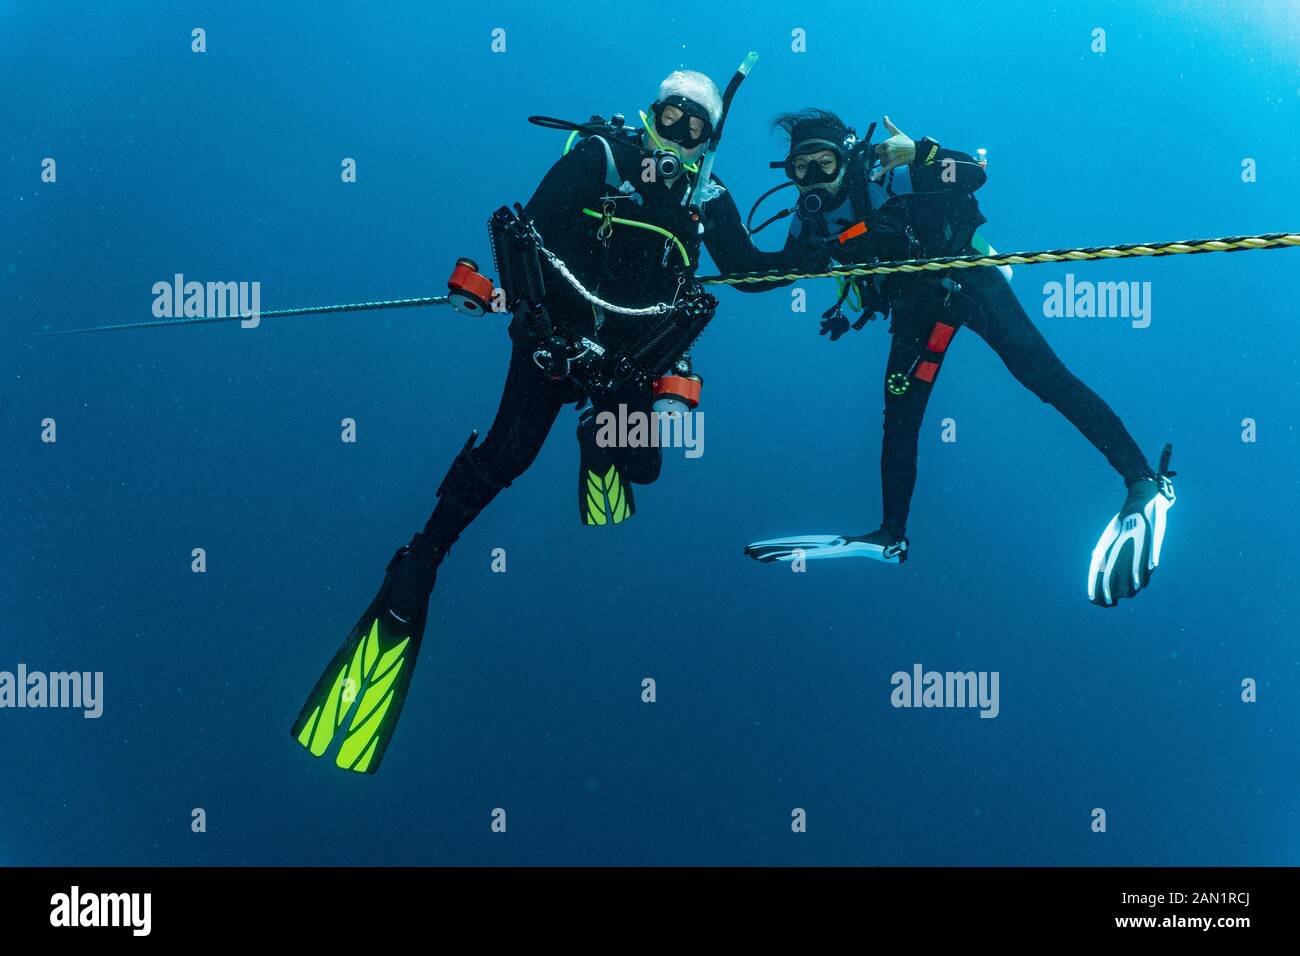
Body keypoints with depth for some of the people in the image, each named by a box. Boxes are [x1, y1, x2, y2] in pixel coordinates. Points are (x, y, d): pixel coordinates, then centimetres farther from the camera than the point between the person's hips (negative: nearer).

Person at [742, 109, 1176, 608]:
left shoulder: (881, 177, -21)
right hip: (916, 303, 6)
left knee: (1041, 374, -19)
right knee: (899, 418, 5)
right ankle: (892, 536, 16)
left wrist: (920, 152, -43)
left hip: (965, 278, -6)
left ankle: (1144, 482, -19)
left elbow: (974, 175, -28)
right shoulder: (807, 219, -3)